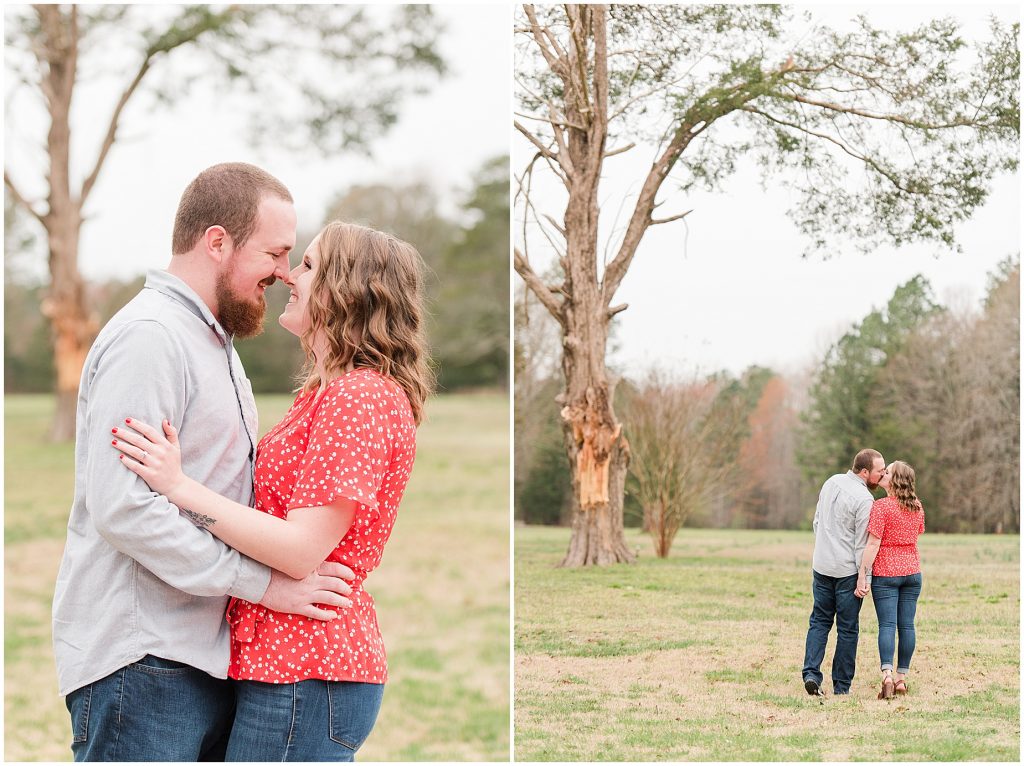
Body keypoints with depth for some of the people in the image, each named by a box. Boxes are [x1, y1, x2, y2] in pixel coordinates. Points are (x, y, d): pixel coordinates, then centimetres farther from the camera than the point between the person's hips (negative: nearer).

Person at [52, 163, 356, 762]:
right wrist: (263, 582, -19)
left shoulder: (215, 341, 21)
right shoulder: (148, 337, -14)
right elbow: (122, 509, -23)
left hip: (206, 658, 10)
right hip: (142, 664, -10)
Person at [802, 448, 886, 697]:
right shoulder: (864, 500, -16)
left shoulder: (831, 483, 7)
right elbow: (862, 544, -15)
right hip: (847, 571, -6)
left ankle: (811, 673, -2)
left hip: (821, 566, 6)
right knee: (848, 628, 4)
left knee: (819, 621, 13)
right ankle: (841, 685, 9)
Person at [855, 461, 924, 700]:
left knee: (887, 624, -7)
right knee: (906, 624, 6)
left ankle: (887, 675, -18)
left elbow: (873, 544, -16)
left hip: (885, 573, -5)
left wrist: (862, 576, -13)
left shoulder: (881, 506, -14)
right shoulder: (917, 507, 6)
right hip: (912, 571, 5)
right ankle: (902, 678, 10)